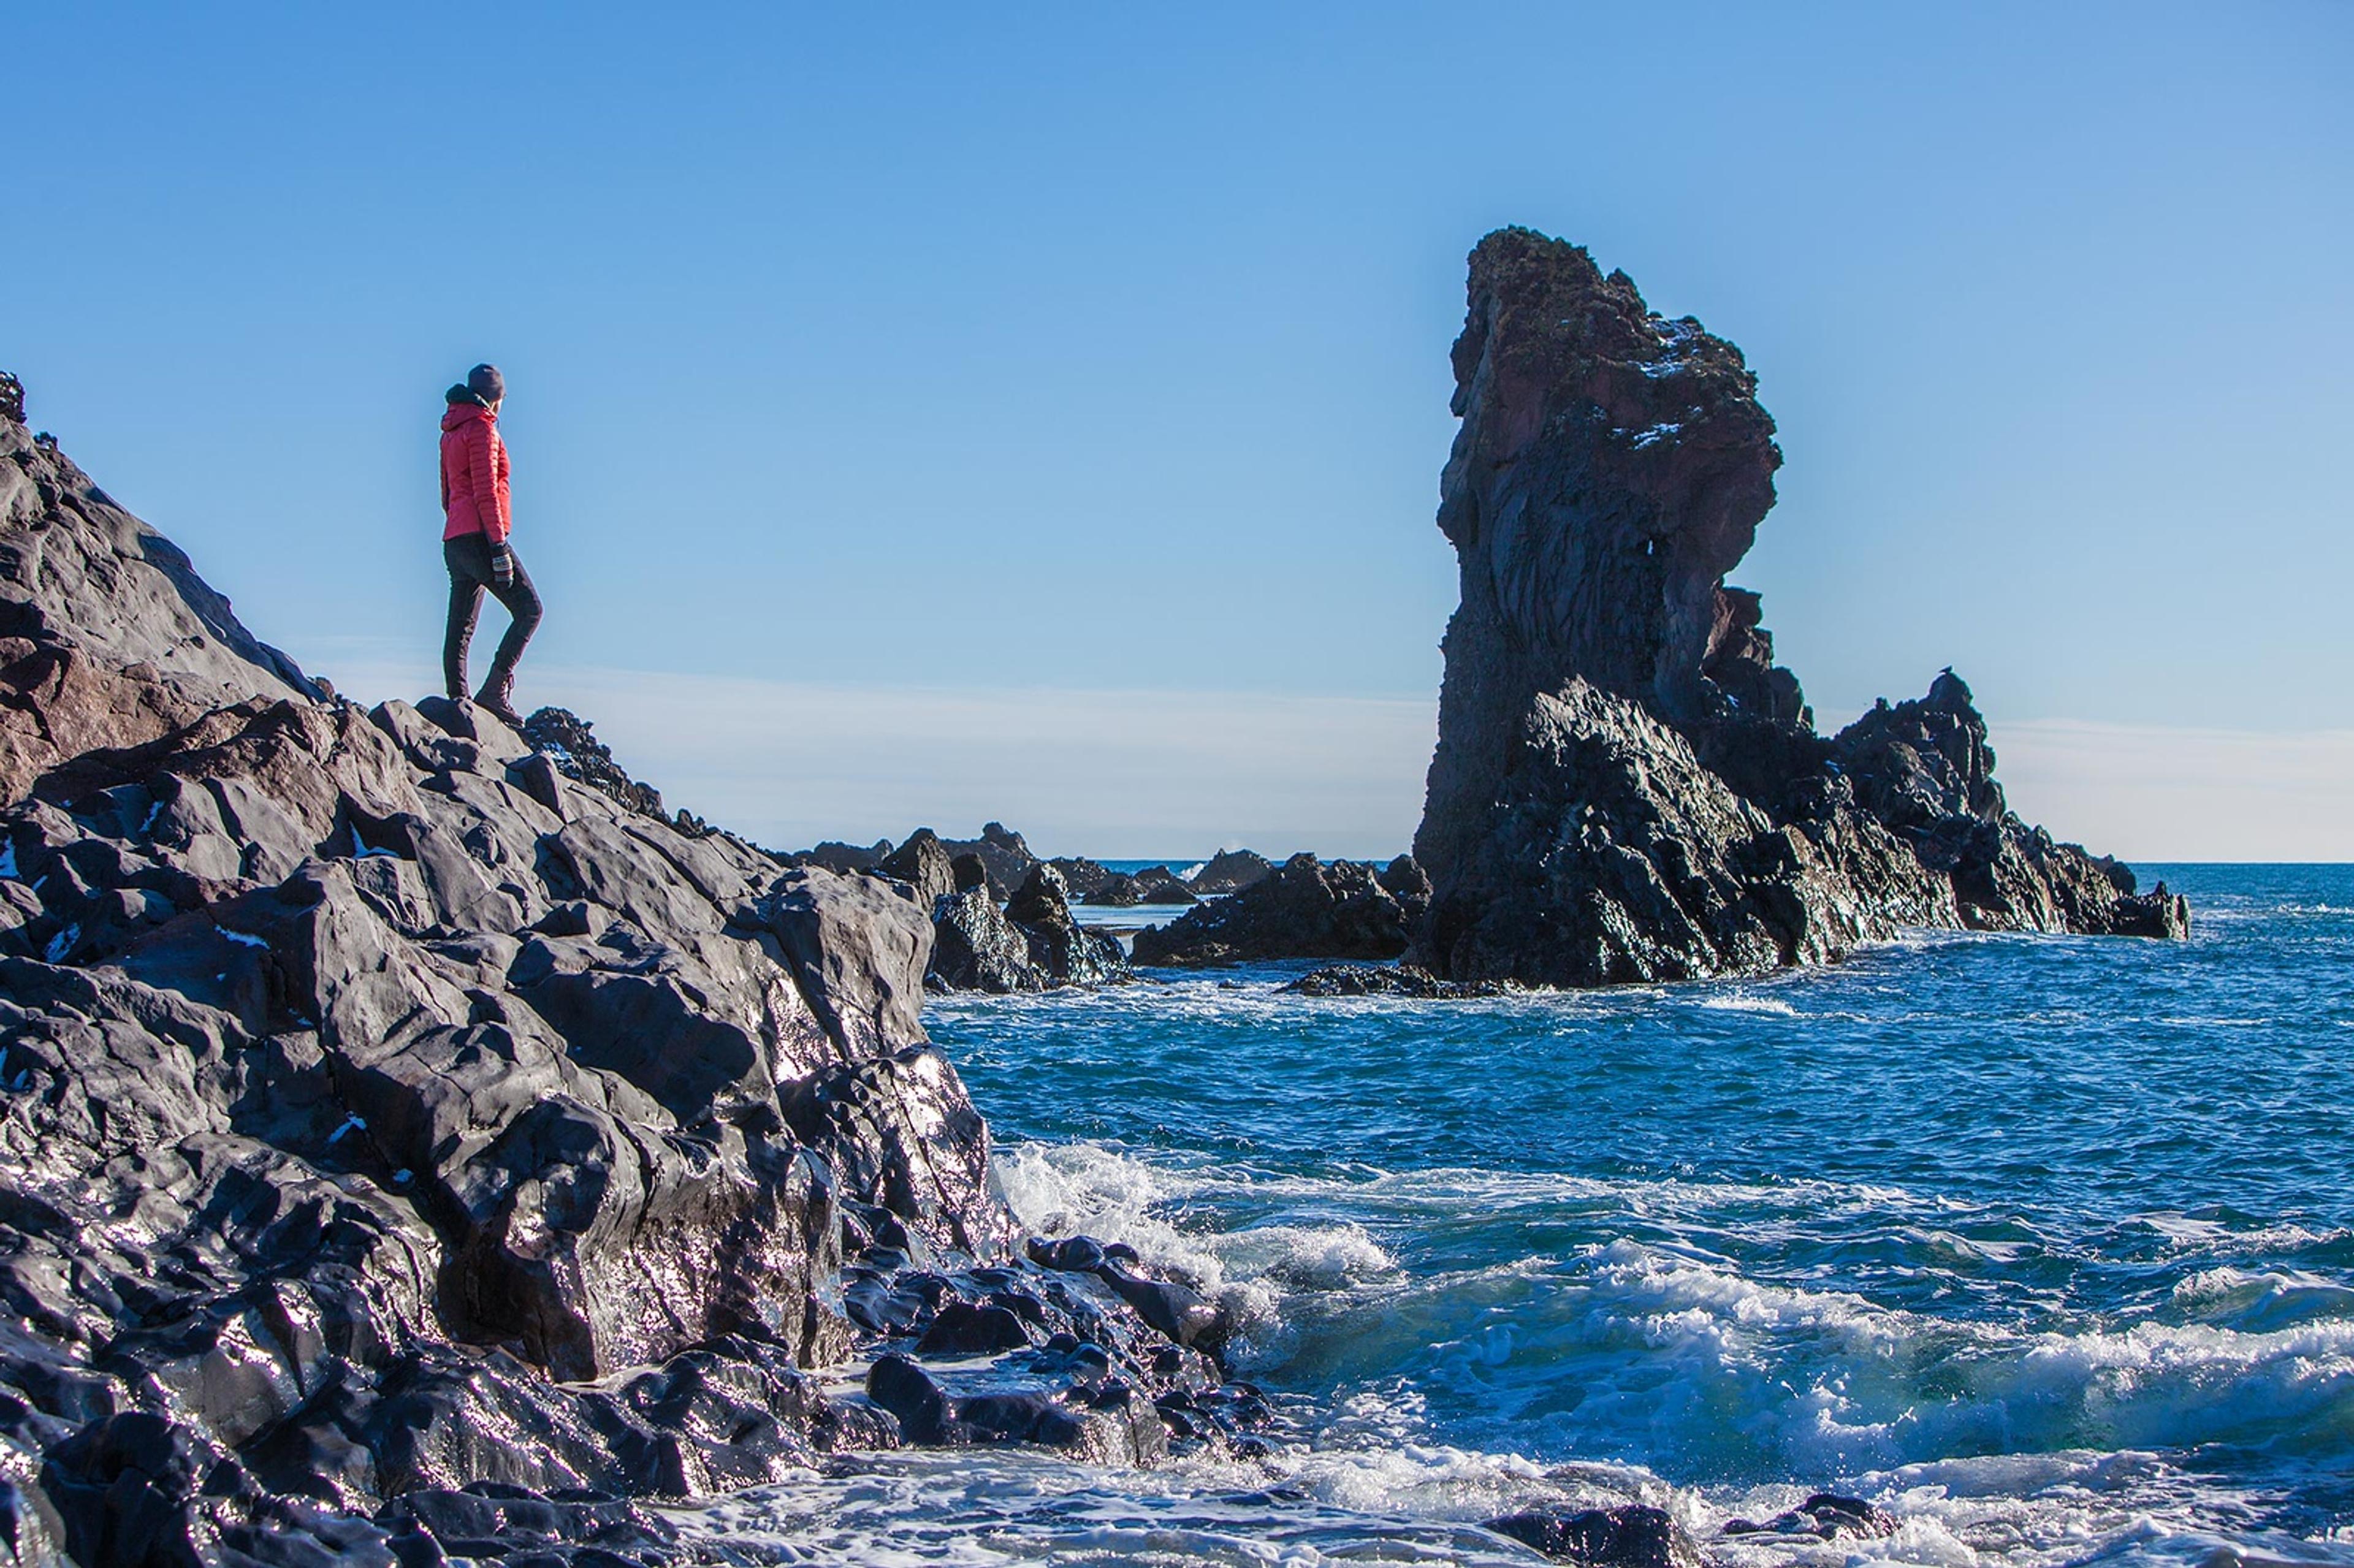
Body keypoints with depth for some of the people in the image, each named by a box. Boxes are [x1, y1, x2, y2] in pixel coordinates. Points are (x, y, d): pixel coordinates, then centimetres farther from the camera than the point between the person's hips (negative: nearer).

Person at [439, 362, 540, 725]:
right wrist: (500, 547, -17)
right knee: (529, 609, -8)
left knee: (460, 628, 6)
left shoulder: (451, 433, 20)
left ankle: (457, 702, 2)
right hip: (480, 537, -9)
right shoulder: (481, 428, -6)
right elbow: (486, 492, -14)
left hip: (454, 541, 9)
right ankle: (495, 690, -18)